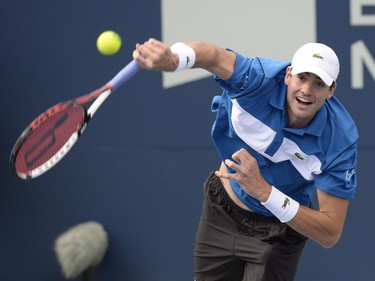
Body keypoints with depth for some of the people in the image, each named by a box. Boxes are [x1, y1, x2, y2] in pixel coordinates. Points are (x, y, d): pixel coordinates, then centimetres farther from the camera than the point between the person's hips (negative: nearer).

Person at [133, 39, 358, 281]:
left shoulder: (341, 140, -30)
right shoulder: (261, 79, -30)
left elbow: (331, 233, -31)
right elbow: (214, 56, -51)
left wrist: (263, 191, -43)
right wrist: (173, 58, -75)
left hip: (278, 231, -2)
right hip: (222, 212, 2)